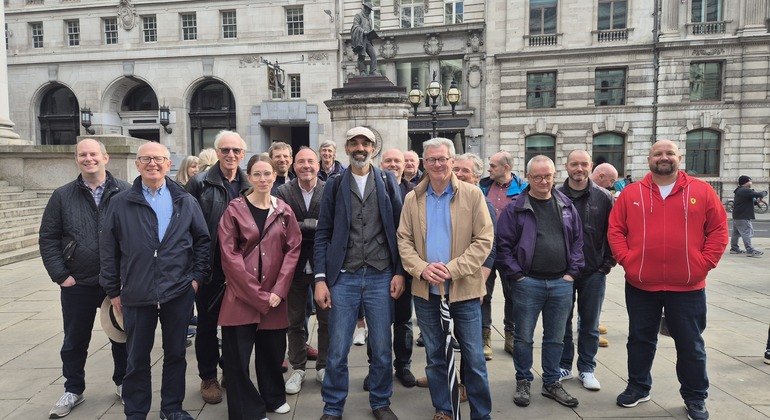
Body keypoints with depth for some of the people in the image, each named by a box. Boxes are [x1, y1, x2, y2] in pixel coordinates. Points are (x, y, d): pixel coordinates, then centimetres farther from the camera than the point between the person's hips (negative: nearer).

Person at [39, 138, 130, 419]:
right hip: (77, 284, 2)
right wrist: (60, 275, -4)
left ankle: (123, 382, 33)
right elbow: (48, 238, 3)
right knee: (75, 341, 15)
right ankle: (73, 390, 33)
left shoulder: (126, 193, -5)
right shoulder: (62, 196, 1)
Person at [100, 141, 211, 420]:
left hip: (179, 292, 1)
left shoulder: (185, 201, 3)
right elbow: (108, 249, 4)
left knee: (175, 353, 12)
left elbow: (203, 239, 7)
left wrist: (197, 275, -1)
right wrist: (113, 290, 4)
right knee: (137, 358, 12)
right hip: (136, 295, 0)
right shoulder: (121, 203, 1)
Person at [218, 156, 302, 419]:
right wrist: (256, 293, -13)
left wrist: (279, 289, -9)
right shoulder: (234, 209, -2)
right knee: (238, 355, 1)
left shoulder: (284, 211, 6)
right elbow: (229, 255, -8)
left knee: (273, 350, 12)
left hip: (275, 295, 3)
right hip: (241, 295, -2)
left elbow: (293, 249, 2)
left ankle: (274, 397, 36)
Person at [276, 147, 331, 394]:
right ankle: (298, 369, 29)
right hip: (295, 265, 1)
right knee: (295, 321, 13)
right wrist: (315, 225, -17)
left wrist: (300, 228, -15)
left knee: (326, 320, 11)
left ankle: (323, 366, 29)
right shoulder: (283, 192, -2)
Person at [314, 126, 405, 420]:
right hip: (343, 278, 0)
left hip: (381, 277, 0)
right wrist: (320, 279, -4)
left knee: (382, 349, 10)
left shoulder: (388, 181, 5)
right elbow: (322, 235, 3)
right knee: (337, 351, 6)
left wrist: (400, 272, -3)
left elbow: (400, 229, 4)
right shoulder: (335, 185, 4)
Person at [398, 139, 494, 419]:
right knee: (434, 356, 14)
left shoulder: (473, 194, -3)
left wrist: (452, 269, -18)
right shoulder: (413, 199, 5)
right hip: (426, 290, 3)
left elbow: (484, 239, -8)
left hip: (464, 289, -2)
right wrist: (421, 269, -14)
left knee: (474, 358, 5)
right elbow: (404, 240, 4)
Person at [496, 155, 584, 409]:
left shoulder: (567, 206, 8)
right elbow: (503, 245, -5)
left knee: (555, 338, 14)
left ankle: (551, 383, 29)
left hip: (561, 283, 3)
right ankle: (523, 381, 25)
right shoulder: (515, 209, -4)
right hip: (528, 283, -3)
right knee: (523, 337, 7)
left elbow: (577, 241, 11)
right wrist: (516, 275, -9)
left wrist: (572, 272, 3)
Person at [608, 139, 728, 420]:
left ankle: (695, 397, 31)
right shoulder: (631, 193, 1)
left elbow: (718, 231, 1)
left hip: (688, 286, 0)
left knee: (690, 344, 12)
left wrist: (703, 264, -6)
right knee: (640, 339, 14)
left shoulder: (702, 191, 0)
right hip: (640, 285, 1)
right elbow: (615, 230, 2)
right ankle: (638, 387, 32)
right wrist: (626, 260, -8)